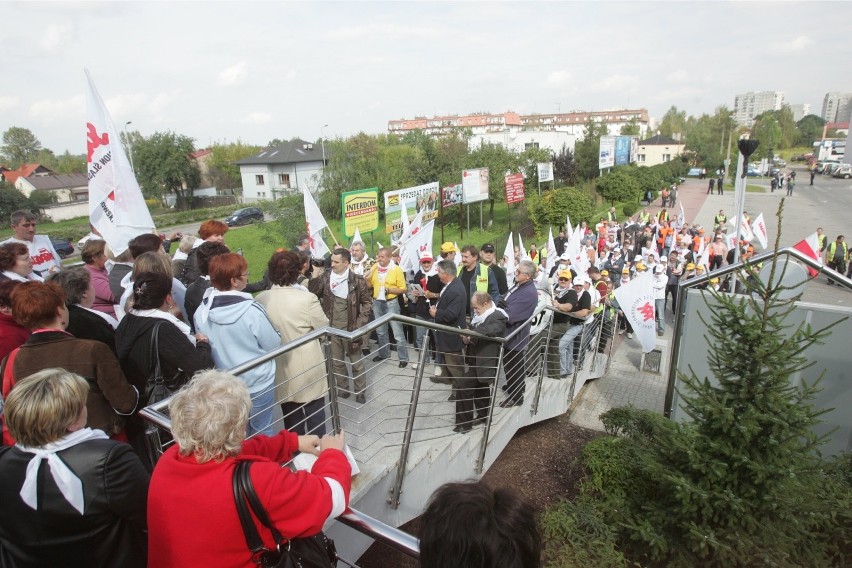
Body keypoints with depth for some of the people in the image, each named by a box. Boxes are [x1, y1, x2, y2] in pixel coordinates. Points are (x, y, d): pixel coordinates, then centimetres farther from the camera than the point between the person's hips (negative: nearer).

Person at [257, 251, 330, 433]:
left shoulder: (260, 300, -7)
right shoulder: (307, 298, -20)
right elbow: (325, 328, -7)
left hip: (281, 370, 4)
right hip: (308, 369, -4)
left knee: (291, 418, 20)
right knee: (315, 415, 12)